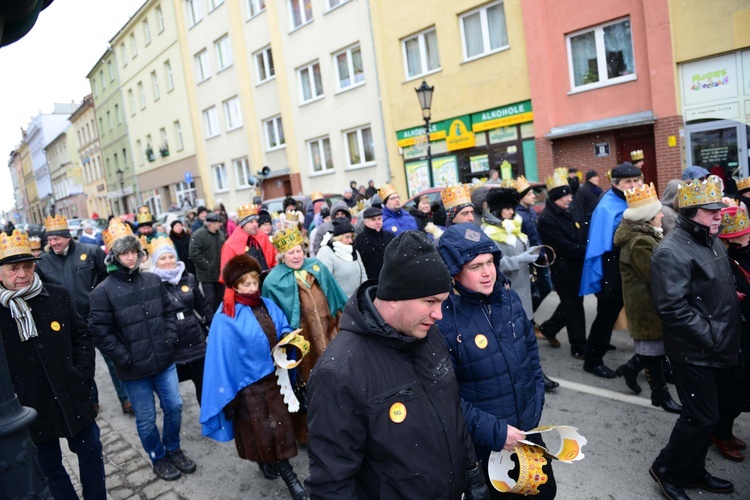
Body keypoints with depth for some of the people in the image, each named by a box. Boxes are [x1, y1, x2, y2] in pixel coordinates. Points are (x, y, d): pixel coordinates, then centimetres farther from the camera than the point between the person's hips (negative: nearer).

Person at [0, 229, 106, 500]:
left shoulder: (58, 296, -6)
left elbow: (83, 336, 3)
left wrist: (83, 376, -4)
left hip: (72, 399, 2)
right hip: (29, 411, -1)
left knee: (90, 452, 17)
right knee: (49, 466, 16)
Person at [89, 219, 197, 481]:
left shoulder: (153, 280, 2)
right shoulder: (103, 291, -12)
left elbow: (167, 312, 12)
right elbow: (100, 332, -13)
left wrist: (169, 340, 1)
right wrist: (125, 358, -14)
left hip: (164, 361, 4)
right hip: (134, 370, -4)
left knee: (174, 406, 13)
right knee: (146, 418, 11)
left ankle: (173, 449, 37)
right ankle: (159, 458, 34)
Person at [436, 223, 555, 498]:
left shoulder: (508, 297, -6)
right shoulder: (441, 319, -25)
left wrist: (537, 398, 3)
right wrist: (493, 431, -21)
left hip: (528, 430, 6)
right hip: (483, 446, -5)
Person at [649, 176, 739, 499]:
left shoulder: (712, 242, 10)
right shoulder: (672, 252, -21)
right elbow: (673, 308, -26)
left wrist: (729, 339, 13)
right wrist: (711, 338, -21)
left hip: (719, 351, 9)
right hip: (695, 353, -9)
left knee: (706, 415, 18)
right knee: (702, 417, -1)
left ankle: (693, 471, 35)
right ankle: (666, 469, 20)